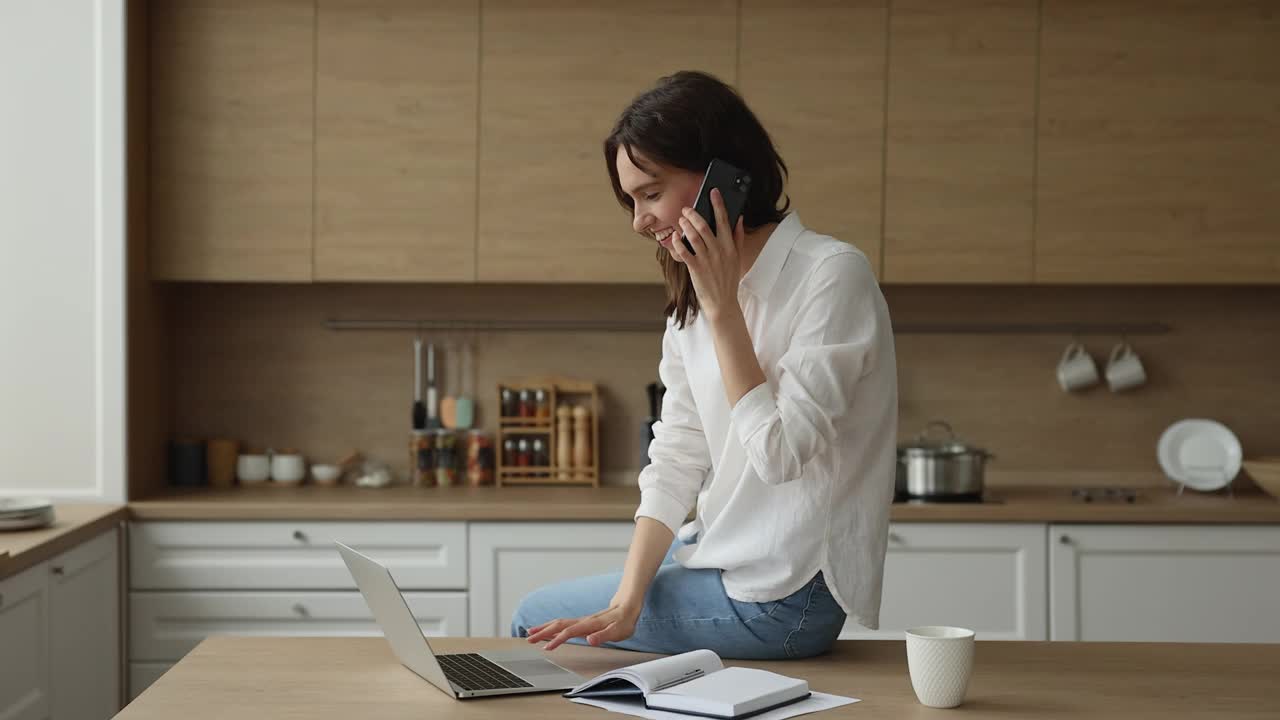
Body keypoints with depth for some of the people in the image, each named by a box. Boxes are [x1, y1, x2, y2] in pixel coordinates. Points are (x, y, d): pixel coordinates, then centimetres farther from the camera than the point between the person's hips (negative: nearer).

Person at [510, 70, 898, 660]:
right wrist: (626, 603, -11)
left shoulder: (832, 275, -18)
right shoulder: (692, 299, 6)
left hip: (785, 597, -7)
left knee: (536, 617, 2)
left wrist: (723, 308, -20)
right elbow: (675, 460, 2)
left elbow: (778, 453, -24)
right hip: (720, 554, 7)